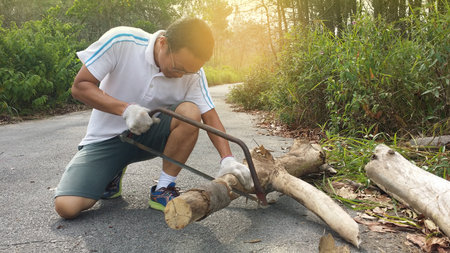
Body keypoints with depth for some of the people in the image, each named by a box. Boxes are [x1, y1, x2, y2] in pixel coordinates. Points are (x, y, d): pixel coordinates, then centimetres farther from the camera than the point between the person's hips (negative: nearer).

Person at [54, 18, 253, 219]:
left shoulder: (193, 73, -12)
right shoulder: (121, 42, -21)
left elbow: (210, 117, -10)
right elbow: (80, 86, -16)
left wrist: (228, 159, -23)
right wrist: (126, 109, -29)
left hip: (151, 134, 2)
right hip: (107, 137, -2)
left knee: (190, 112, -29)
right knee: (67, 207, -19)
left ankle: (163, 190, -13)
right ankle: (113, 174, 14)